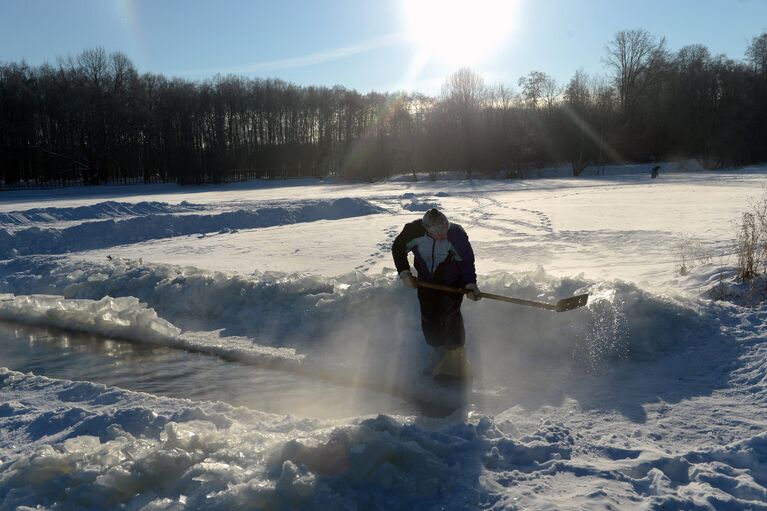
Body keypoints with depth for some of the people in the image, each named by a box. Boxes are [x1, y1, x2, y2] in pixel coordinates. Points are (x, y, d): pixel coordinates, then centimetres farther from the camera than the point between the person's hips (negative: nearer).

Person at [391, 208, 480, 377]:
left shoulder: (456, 234, -27)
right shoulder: (413, 231, -24)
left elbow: (467, 261, -14)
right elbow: (398, 248, -4)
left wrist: (470, 284, -24)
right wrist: (404, 273, -10)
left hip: (452, 283, -2)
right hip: (426, 282, 3)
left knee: (450, 315, -14)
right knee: (429, 319, 4)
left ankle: (456, 356, 3)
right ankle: (440, 351, 28)